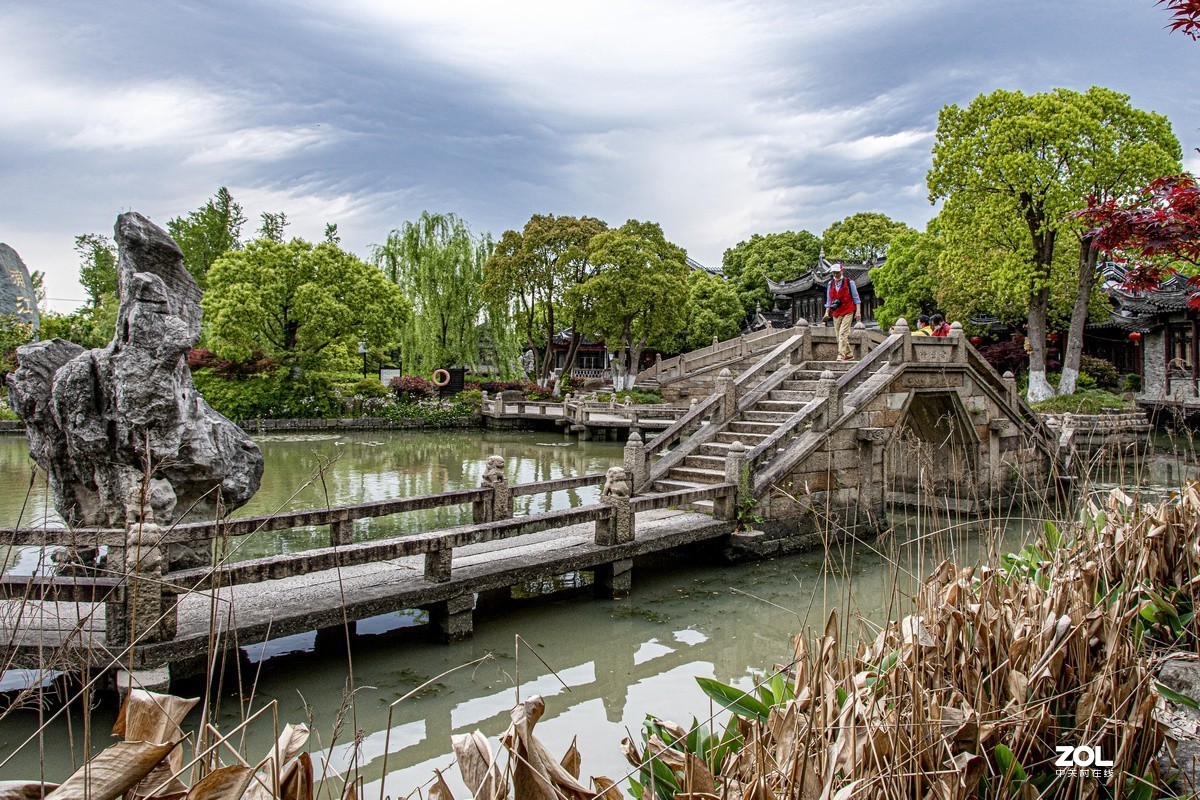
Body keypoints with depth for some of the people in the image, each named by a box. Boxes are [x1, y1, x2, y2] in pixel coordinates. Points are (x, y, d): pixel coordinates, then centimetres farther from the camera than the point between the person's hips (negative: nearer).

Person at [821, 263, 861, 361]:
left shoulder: (849, 282, -1)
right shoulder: (830, 284, 11)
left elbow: (856, 298, 1)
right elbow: (829, 300, 16)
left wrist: (858, 312, -6)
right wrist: (827, 312, 5)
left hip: (847, 312, -5)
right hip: (836, 313, 5)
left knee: (843, 334, -16)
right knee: (839, 335, 5)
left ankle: (842, 355, -20)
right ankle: (849, 354, 18)